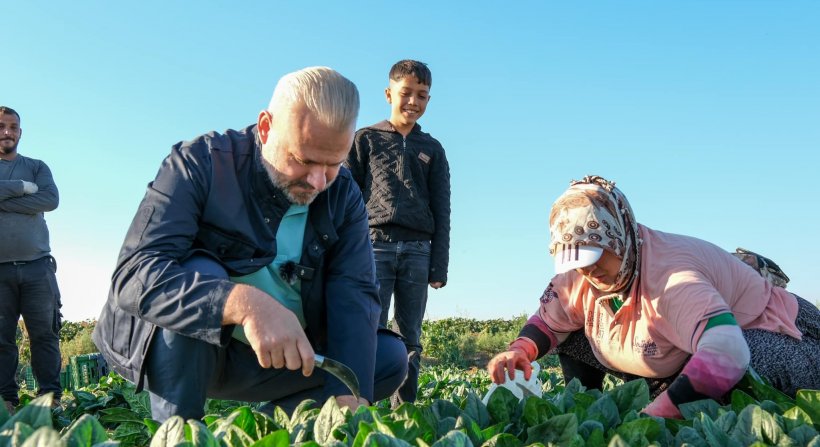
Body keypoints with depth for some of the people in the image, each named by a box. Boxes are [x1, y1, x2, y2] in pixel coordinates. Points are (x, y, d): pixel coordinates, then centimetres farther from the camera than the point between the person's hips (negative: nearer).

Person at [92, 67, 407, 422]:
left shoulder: (343, 196, -5)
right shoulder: (201, 163, -18)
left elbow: (354, 295, -15)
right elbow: (133, 275, -29)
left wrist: (350, 398, -31)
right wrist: (244, 303, -46)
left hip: (284, 358, 4)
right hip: (176, 349, -3)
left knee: (391, 357, -9)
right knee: (200, 274, -32)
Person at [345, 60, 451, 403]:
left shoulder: (432, 149, 18)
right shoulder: (367, 139, 11)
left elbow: (441, 211, 14)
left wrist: (439, 266, 5)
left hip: (417, 250, 3)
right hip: (375, 246, -2)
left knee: (411, 337, 3)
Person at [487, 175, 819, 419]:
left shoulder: (670, 279, -39)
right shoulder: (578, 278, -12)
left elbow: (727, 351, -53)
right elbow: (548, 322, 2)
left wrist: (653, 416, -58)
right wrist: (520, 351, -21)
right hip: (677, 359, 7)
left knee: (722, 366, -44)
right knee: (573, 337, -3)